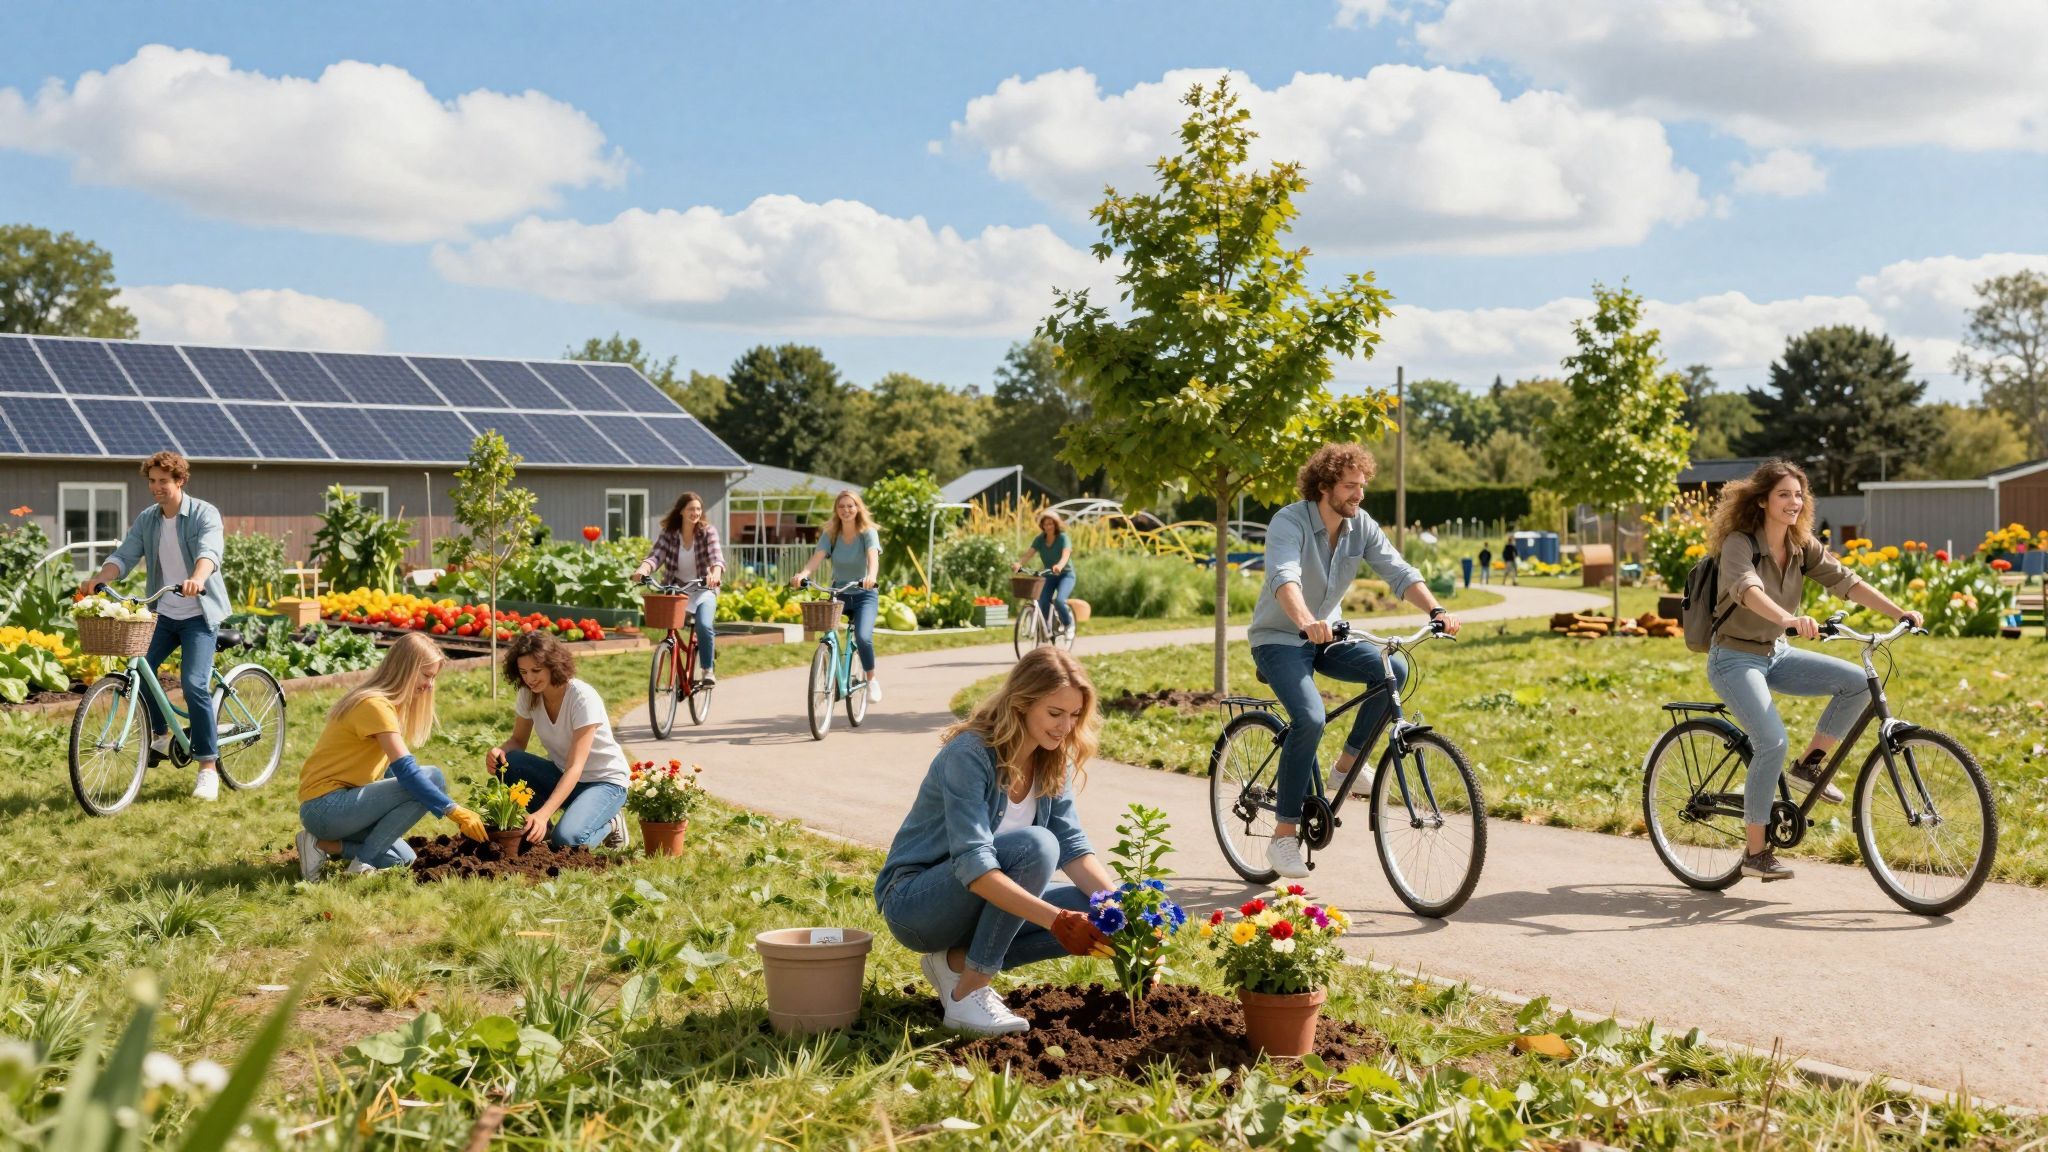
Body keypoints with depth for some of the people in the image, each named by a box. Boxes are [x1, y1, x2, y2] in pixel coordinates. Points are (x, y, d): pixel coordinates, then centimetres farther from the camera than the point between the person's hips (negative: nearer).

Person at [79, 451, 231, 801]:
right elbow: (124, 555, -2)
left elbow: (210, 551, -29)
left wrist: (198, 579, -50)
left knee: (194, 684, -15)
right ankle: (160, 735, 18)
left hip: (199, 614, -6)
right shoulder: (146, 520, 6)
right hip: (163, 613, 6)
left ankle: (208, 768, -9)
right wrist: (96, 578, -22)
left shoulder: (204, 514, -11)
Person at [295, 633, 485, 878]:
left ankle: (327, 844, 6)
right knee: (433, 778, -19)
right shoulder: (375, 705, -17)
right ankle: (362, 864, -15)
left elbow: (392, 771, 14)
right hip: (325, 805, -10)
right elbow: (406, 773, -26)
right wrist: (455, 812, -27)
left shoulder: (388, 703, 13)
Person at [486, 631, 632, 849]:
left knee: (566, 839, -31)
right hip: (562, 775, 6)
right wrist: (499, 751, -24)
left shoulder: (583, 698, -26)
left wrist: (543, 814, -42)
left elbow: (575, 767, -30)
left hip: (605, 781, -6)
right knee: (506, 762, -21)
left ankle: (609, 825, 1)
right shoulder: (528, 695, -7)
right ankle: (538, 827, -3)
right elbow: (518, 741, 3)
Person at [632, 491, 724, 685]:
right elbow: (655, 556, -15)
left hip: (703, 589, -2)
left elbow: (716, 557, -21)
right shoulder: (668, 534, -2)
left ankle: (707, 670, -10)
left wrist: (716, 573, -45)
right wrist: (643, 569, -38)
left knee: (703, 625, -26)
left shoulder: (708, 532, -6)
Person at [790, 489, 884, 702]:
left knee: (863, 637, -23)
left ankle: (872, 681, 1)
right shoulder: (830, 534, -4)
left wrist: (871, 576, -50)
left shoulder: (868, 533, -10)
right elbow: (817, 557, -19)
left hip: (864, 595, -3)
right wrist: (803, 574, -40)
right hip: (838, 594, 3)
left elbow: (873, 556, -28)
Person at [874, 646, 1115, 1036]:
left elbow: (1073, 846, -3)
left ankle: (957, 961, -1)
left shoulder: (1052, 761, -2)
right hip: (914, 903, -8)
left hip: (987, 900, 8)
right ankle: (968, 992, -22)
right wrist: (1055, 919, -42)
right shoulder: (970, 754, -25)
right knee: (1035, 845, -31)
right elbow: (973, 864, -34)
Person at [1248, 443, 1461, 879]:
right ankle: (1284, 835, -17)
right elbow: (1284, 578, -39)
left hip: (1326, 637, 6)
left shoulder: (1361, 526, -3)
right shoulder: (1289, 522, -21)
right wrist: (1306, 621, -59)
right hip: (1279, 641, -6)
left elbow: (1399, 572, -11)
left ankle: (1348, 761, 0)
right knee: (1310, 718, -28)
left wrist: (1436, 610, -29)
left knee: (1393, 669, -20)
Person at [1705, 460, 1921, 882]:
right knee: (1772, 743, -23)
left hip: (1775, 655, 7)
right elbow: (1748, 590, -38)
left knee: (1857, 681, -12)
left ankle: (1809, 765, 6)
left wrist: (1901, 613, -19)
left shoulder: (1803, 546, 2)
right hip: (1735, 659, -7)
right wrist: (1790, 619, -57)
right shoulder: (1739, 544, -19)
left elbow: (1847, 582, -5)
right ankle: (1755, 853, -9)